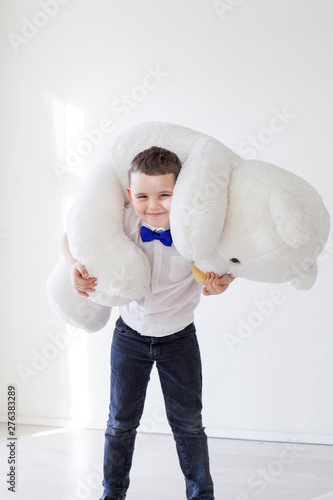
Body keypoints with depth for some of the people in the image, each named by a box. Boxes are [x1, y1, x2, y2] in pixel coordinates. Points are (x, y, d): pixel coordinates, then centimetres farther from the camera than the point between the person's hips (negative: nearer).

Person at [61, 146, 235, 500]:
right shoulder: (122, 223, -18)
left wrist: (223, 281, -27)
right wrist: (75, 266, -21)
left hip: (179, 338, -1)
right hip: (130, 335, 2)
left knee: (187, 421, 10)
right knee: (121, 420, 13)